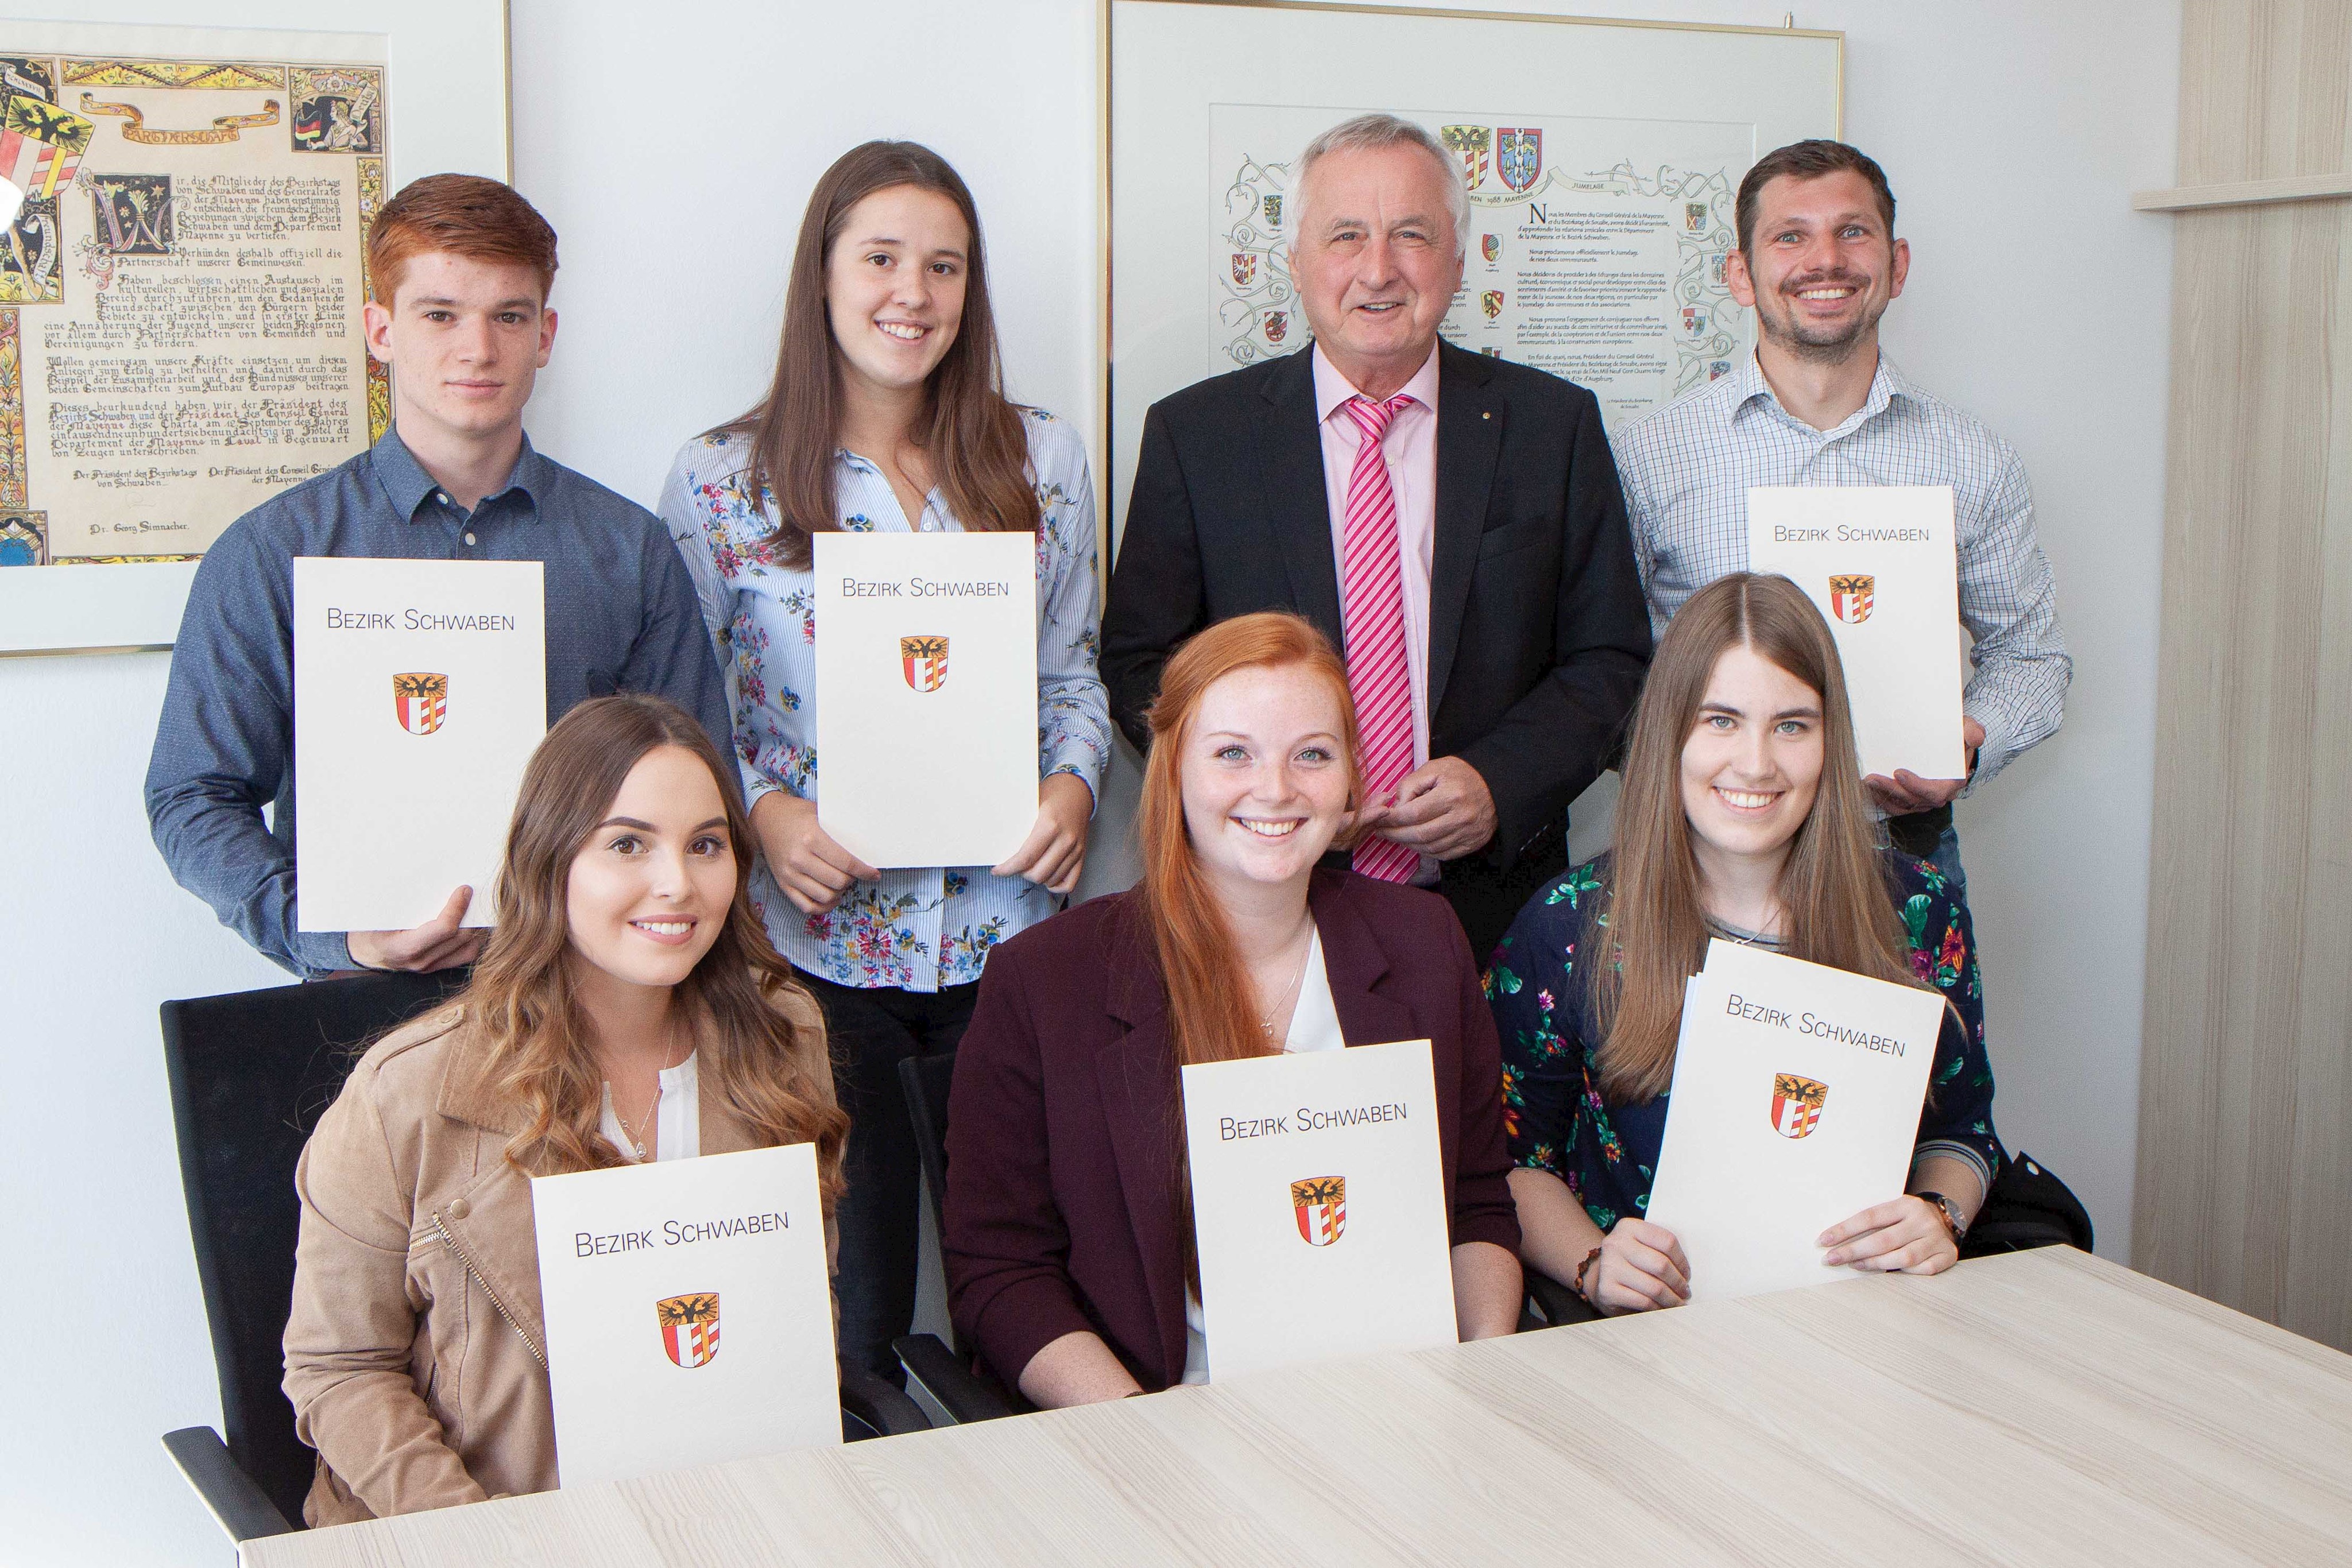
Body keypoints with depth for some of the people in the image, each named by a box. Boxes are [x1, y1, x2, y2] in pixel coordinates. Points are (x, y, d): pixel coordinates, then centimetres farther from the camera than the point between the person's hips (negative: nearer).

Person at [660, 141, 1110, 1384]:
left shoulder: (1042, 459, 8)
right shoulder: (721, 479, 0)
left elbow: (1076, 673, 13)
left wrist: (1074, 785, -5)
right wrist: (762, 812, -13)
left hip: (1006, 935, 2)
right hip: (819, 942, -2)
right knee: (846, 1333, 5)